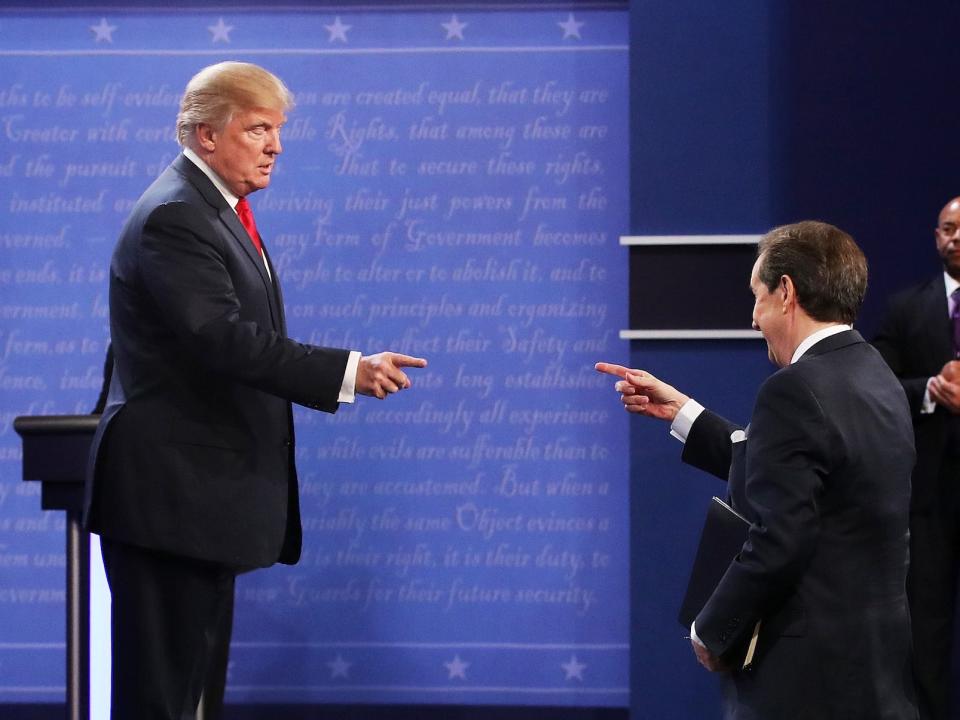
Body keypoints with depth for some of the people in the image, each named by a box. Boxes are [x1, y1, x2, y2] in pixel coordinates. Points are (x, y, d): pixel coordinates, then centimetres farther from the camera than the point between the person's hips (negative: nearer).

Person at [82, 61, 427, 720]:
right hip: (169, 491, -11)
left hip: (206, 489, 11)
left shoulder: (216, 208, 16)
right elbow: (223, 339, -29)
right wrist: (349, 372, -33)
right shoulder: (174, 218, -17)